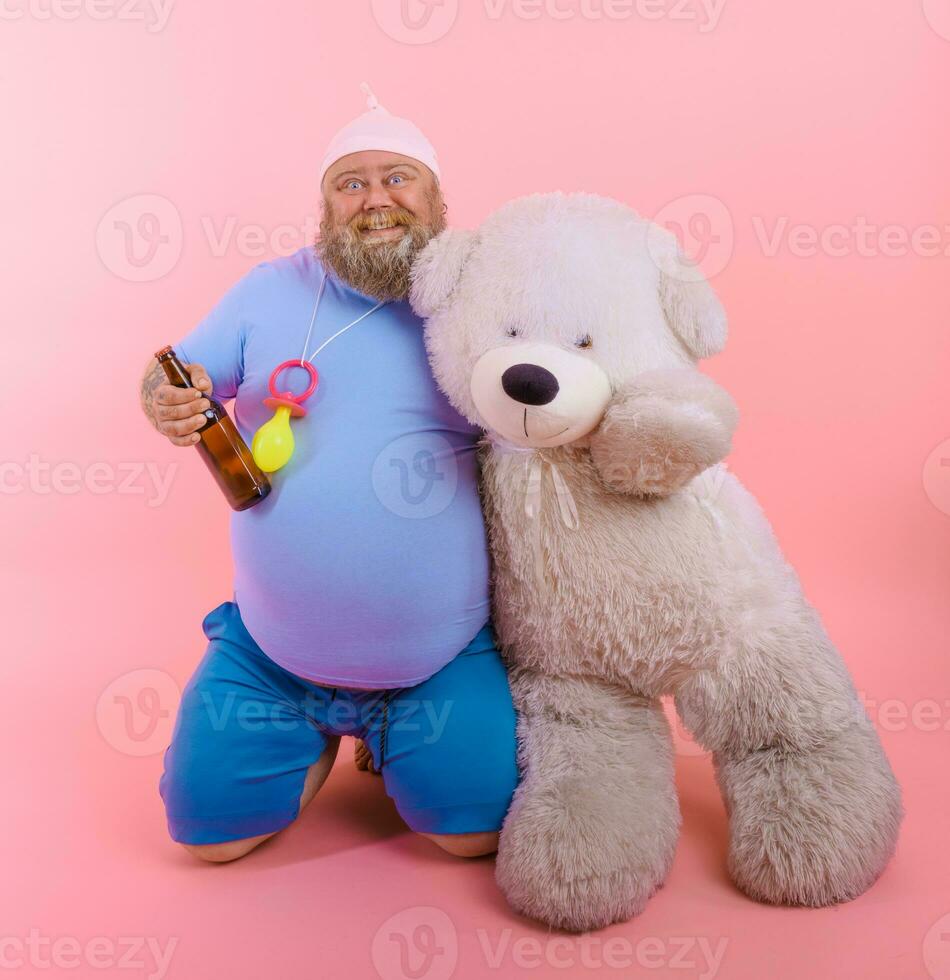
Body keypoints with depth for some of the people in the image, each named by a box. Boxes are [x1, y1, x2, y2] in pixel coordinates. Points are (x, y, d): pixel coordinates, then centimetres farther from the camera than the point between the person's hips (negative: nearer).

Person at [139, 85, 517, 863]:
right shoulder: (270, 290, 1)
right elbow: (173, 374, 7)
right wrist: (168, 401, -16)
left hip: (442, 656, -1)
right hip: (270, 650, 2)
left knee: (476, 829, 1)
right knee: (209, 830, 7)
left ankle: (389, 734, 29)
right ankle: (317, 734, 34)